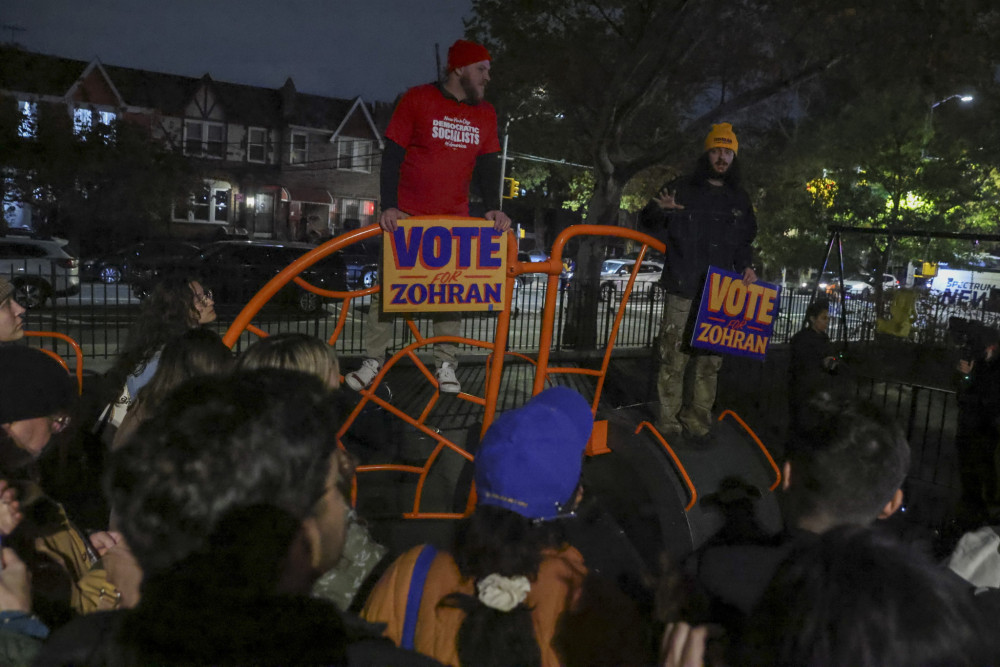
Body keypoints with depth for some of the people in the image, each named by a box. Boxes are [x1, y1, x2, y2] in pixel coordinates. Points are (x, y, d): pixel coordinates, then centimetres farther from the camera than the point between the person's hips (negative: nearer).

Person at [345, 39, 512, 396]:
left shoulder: (485, 114, 7)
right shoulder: (417, 99, -4)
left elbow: (487, 165, 7)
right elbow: (392, 155, -6)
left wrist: (493, 207, -9)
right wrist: (389, 206, -14)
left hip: (454, 219, 3)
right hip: (407, 215, -3)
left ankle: (446, 364, 15)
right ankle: (374, 360, 12)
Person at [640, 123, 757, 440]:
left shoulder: (740, 199, 14)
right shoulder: (681, 189, 2)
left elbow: (744, 241, 24)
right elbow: (649, 224, 5)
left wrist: (746, 267, 5)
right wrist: (659, 210, -18)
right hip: (682, 289, -4)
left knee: (711, 360, 7)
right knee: (674, 357, -4)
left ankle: (698, 417, 17)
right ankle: (669, 418, 6)